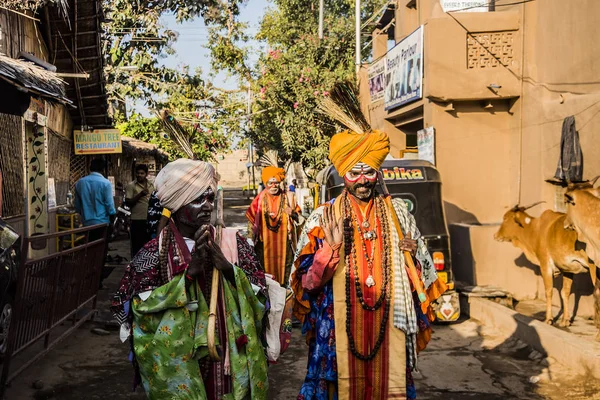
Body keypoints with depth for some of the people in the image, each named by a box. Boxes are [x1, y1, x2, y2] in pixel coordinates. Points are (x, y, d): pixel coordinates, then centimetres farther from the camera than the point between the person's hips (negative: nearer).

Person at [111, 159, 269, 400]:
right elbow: (142, 307, -15)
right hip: (177, 364, -2)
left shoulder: (232, 242, -1)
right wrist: (189, 271, -21)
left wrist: (228, 268, -18)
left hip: (228, 359, 2)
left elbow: (260, 296, -3)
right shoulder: (155, 252, -7)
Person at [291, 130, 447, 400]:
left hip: (387, 317, 2)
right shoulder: (325, 217, -1)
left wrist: (414, 252, -8)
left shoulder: (396, 211, 6)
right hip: (343, 320, -2)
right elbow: (308, 280, -5)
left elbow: (418, 267, 14)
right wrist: (331, 246, -21)